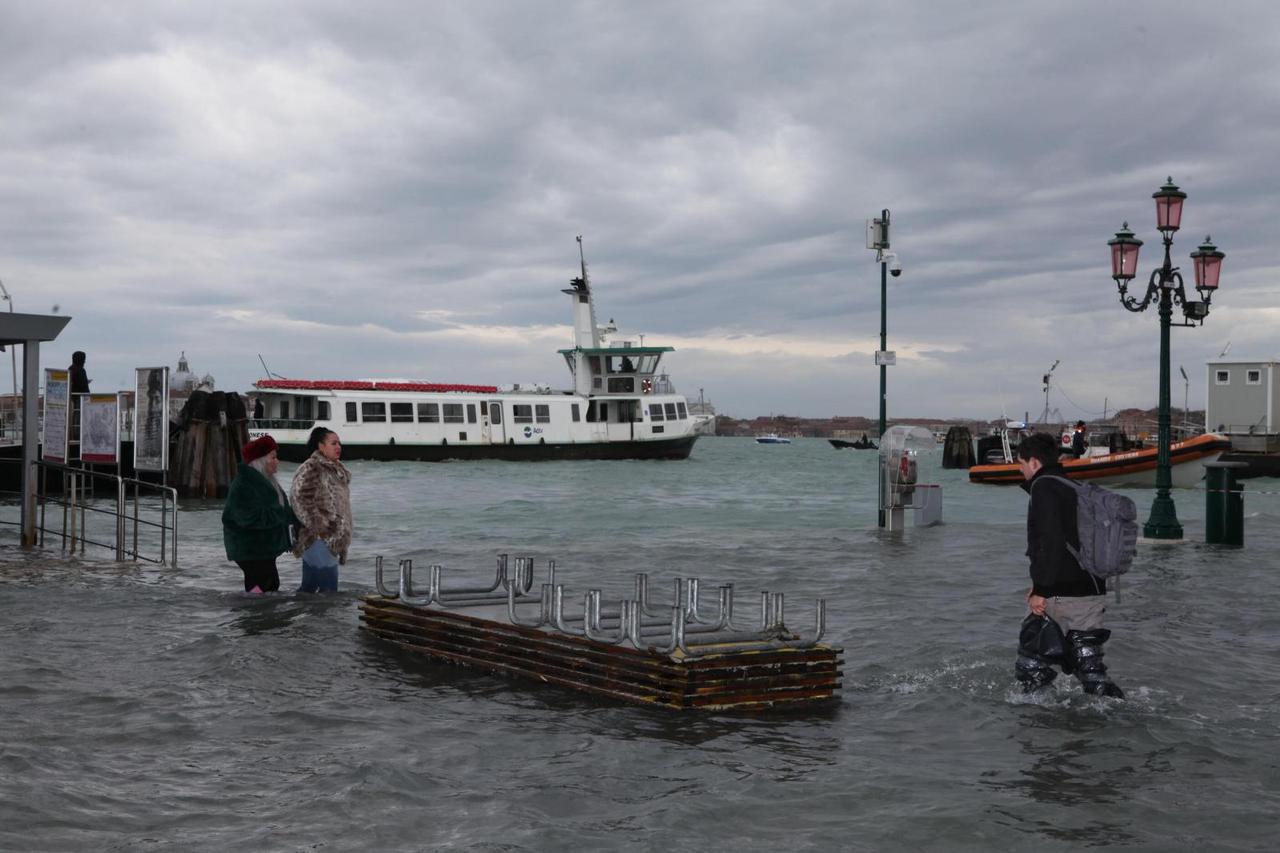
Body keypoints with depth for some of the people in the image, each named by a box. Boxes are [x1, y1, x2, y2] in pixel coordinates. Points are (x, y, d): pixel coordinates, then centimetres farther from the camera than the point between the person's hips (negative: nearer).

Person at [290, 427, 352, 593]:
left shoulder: (336, 470, 17)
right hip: (319, 538, -9)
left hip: (333, 540, 9)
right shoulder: (310, 469, -11)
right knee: (329, 588, -11)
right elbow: (299, 498, -18)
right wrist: (317, 525, -18)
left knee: (309, 587, 12)